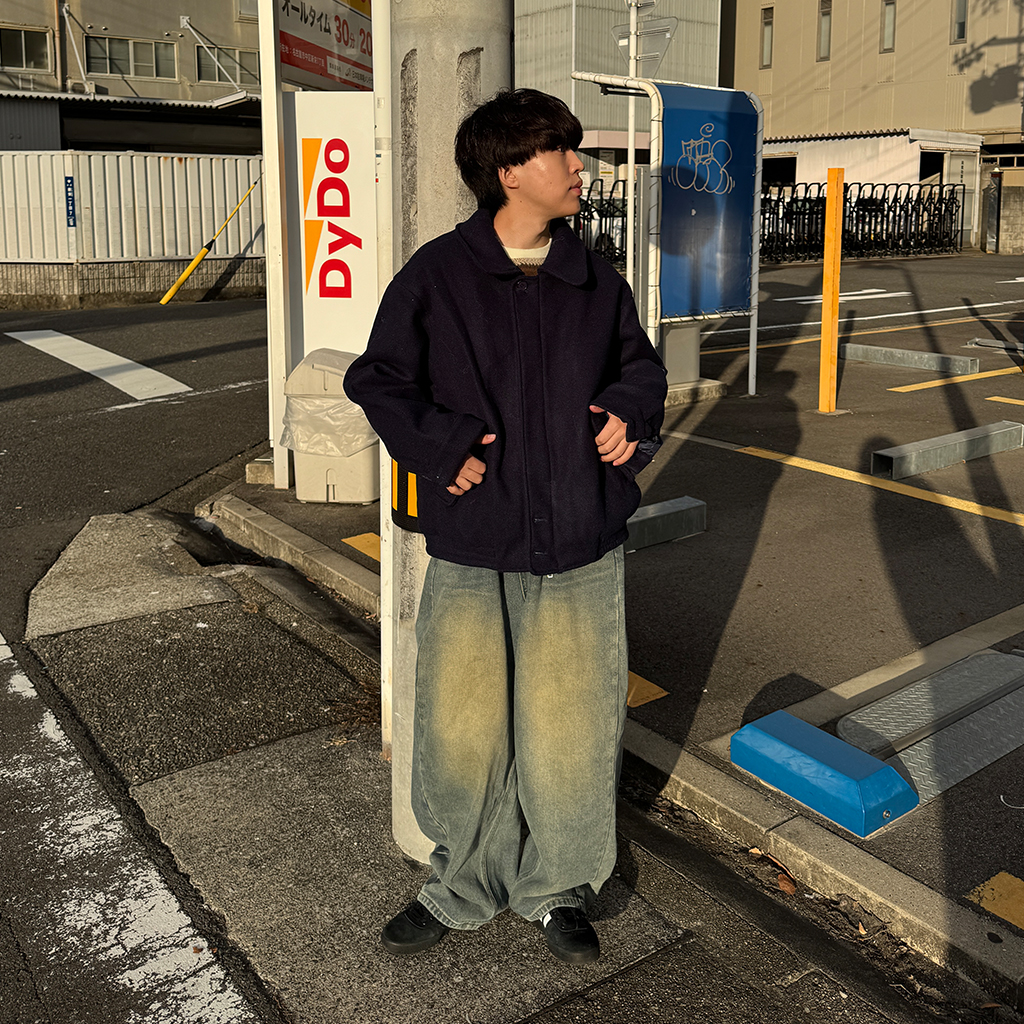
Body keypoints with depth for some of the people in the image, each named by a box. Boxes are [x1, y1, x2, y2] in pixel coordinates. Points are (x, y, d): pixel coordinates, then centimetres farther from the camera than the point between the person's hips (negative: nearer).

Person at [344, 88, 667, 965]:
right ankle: (463, 884, 33)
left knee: (571, 725, 10)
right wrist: (441, 447, -11)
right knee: (461, 726, 8)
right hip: (474, 545, -2)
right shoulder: (436, 275, -3)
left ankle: (561, 887, 34)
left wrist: (631, 415, 0)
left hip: (581, 544, 2)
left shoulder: (595, 281, 7)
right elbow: (378, 380, 2)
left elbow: (640, 365, 20)